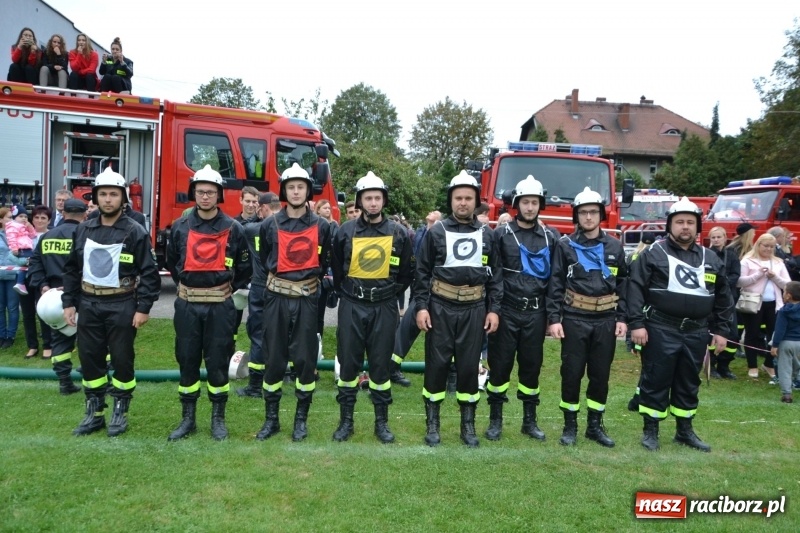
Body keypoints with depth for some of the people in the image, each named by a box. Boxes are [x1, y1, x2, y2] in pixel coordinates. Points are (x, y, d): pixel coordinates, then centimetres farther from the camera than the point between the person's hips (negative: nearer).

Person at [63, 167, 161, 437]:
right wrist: (69, 302, 7)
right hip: (89, 305, 5)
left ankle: (120, 412, 19)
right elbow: (72, 269, 13)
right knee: (90, 359, 10)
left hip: (122, 306, -4)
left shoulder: (135, 232, -6)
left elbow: (149, 273, -8)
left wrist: (143, 308, -13)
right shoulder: (83, 230, 8)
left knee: (122, 359, 4)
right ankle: (94, 414, 23)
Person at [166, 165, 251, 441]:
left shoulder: (233, 229, -2)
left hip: (219, 306, -2)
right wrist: (186, 286, 13)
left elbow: (245, 269, 6)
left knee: (217, 362, 4)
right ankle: (188, 419, 21)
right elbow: (172, 263, 17)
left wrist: (227, 290, 5)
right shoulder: (180, 227, 4)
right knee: (187, 361, 8)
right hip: (187, 306, 2)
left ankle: (218, 418, 18)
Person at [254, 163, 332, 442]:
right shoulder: (270, 225, 1)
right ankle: (271, 418, 18)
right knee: (274, 358, 6)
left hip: (307, 299, 0)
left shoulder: (321, 226, 1)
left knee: (305, 359, 3)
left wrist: (308, 280, 11)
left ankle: (301, 419, 17)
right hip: (277, 298, 1)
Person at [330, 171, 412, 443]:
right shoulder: (345, 231, -1)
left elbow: (406, 272, 10)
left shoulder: (399, 233, 0)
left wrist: (392, 292, 7)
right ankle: (346, 420, 19)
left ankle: (382, 422, 19)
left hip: (384, 307, 0)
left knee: (380, 364, 7)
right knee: (348, 362, 5)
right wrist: (346, 293, 10)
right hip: (352, 306, 0)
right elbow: (336, 270, 11)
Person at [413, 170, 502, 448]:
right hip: (440, 307, -1)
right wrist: (421, 306, -6)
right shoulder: (436, 232, 1)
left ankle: (468, 424, 20)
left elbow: (496, 274, 8)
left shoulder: (487, 234, 7)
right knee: (436, 364, 4)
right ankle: (432, 423, 18)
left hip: (474, 309, 1)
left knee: (469, 366, 7)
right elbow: (422, 272, 1)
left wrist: (494, 309, 1)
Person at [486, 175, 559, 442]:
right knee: (500, 364, 4)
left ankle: (530, 420, 23)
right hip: (506, 310, -2)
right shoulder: (500, 234, -1)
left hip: (536, 312, 2)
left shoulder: (551, 237, 6)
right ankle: (495, 419, 17)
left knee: (532, 365, 10)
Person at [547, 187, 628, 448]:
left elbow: (623, 284, 9)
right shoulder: (565, 245, 0)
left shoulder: (615, 247, 7)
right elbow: (555, 284, -3)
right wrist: (554, 318, -8)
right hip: (574, 319, -2)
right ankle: (570, 426, 17)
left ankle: (595, 426, 23)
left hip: (606, 320, 2)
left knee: (601, 374, 9)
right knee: (571, 373, 3)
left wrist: (622, 318, 3)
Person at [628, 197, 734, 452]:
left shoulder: (711, 259, 10)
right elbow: (636, 288, -8)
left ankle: (685, 431, 27)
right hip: (660, 331, -4)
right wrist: (637, 323, -14)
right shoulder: (654, 254, -3)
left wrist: (721, 330, 11)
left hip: (696, 333, 4)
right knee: (656, 381, 3)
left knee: (688, 383, 14)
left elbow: (723, 297, 16)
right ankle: (650, 430, 15)